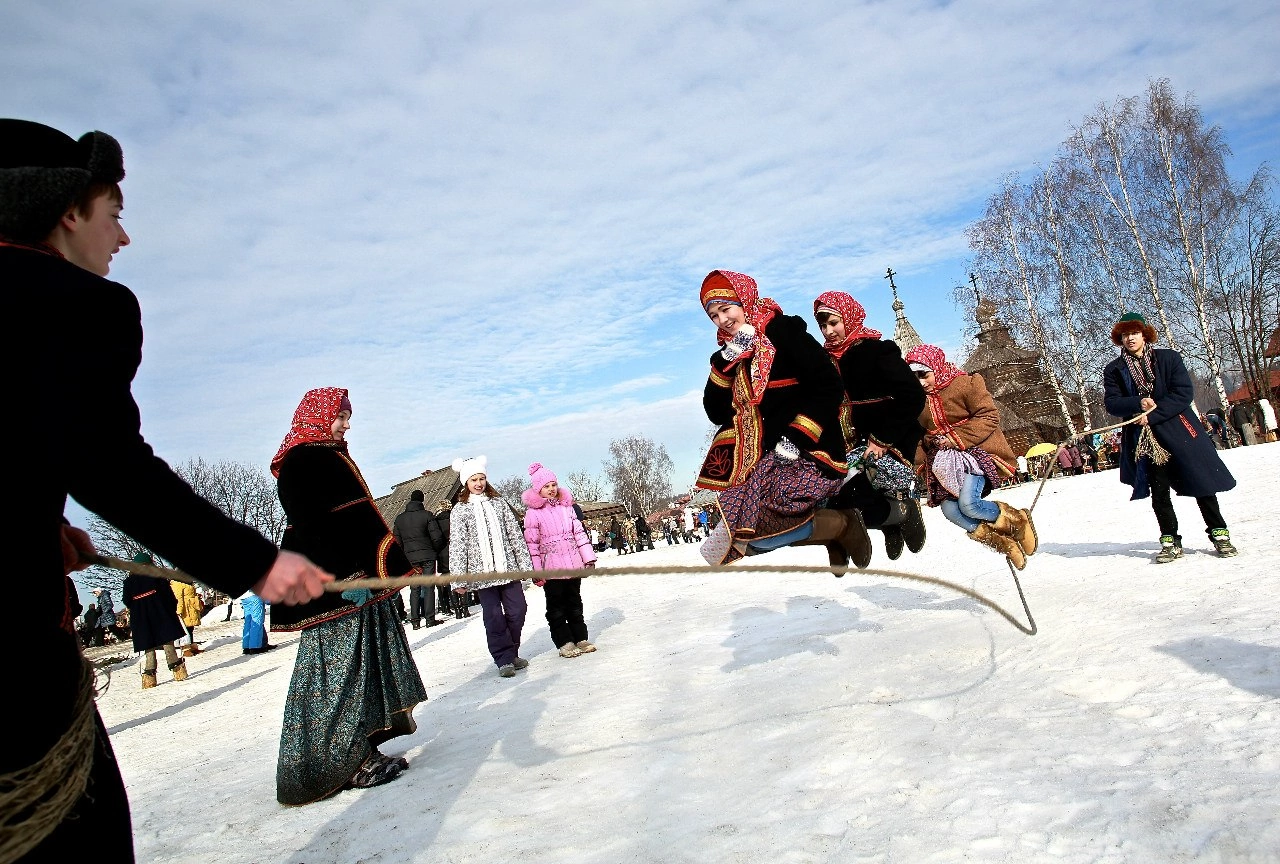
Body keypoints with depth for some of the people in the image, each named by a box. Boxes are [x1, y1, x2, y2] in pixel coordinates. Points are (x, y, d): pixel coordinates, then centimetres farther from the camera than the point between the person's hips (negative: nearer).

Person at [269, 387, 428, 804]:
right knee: (339, 669, -6)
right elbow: (312, 525, -22)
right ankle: (343, 762, 0)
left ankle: (360, 749, 22)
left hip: (356, 576, 11)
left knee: (365, 662, 13)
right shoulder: (303, 461, -12)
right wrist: (344, 580, -26)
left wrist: (379, 569, 21)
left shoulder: (329, 457, 20)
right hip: (334, 583, -11)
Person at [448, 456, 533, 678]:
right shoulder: (460, 510, 1)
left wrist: (525, 564, 7)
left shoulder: (498, 503, 10)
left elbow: (515, 534, 11)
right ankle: (504, 659, 9)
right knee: (494, 615, -2)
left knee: (517, 609, 2)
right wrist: (459, 579, -9)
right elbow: (457, 545, -3)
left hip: (508, 567, 3)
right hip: (482, 572, -3)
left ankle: (511, 653, 20)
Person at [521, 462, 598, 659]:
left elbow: (579, 532, 9)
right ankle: (565, 643, 11)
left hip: (573, 563, 5)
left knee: (575, 602, 14)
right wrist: (536, 571, -13)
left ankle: (581, 638, 23)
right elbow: (532, 543, -9)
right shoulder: (533, 512, -7)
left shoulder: (566, 506, 8)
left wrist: (588, 557, 5)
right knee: (556, 606, 4)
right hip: (551, 568, -4)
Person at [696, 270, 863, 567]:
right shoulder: (732, 354, 16)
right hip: (764, 459, 8)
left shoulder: (784, 332, -3)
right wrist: (726, 361, -4)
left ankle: (842, 524, -4)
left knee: (747, 531, -25)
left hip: (808, 453, -8)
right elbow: (716, 413, 7)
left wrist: (796, 438, -18)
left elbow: (829, 387, -10)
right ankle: (831, 526, 9)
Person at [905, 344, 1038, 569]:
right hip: (945, 462, 6)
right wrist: (922, 464, 0)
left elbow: (989, 417, -13)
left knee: (967, 503, -26)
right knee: (950, 510, -13)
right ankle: (1004, 542, 4)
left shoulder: (965, 384, -8)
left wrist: (958, 438, -19)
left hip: (977, 452, -6)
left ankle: (1016, 520, 4)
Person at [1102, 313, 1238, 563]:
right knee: (1158, 490, 2)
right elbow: (1111, 403, -3)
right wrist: (1138, 404, -22)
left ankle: (1219, 533, 15)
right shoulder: (1114, 370, 4)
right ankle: (1170, 541, 11)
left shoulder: (1169, 358, 0)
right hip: (1145, 437, 1)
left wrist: (1153, 415, -16)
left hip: (1178, 430, -1)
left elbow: (1184, 392, -7)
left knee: (1200, 480, 2)